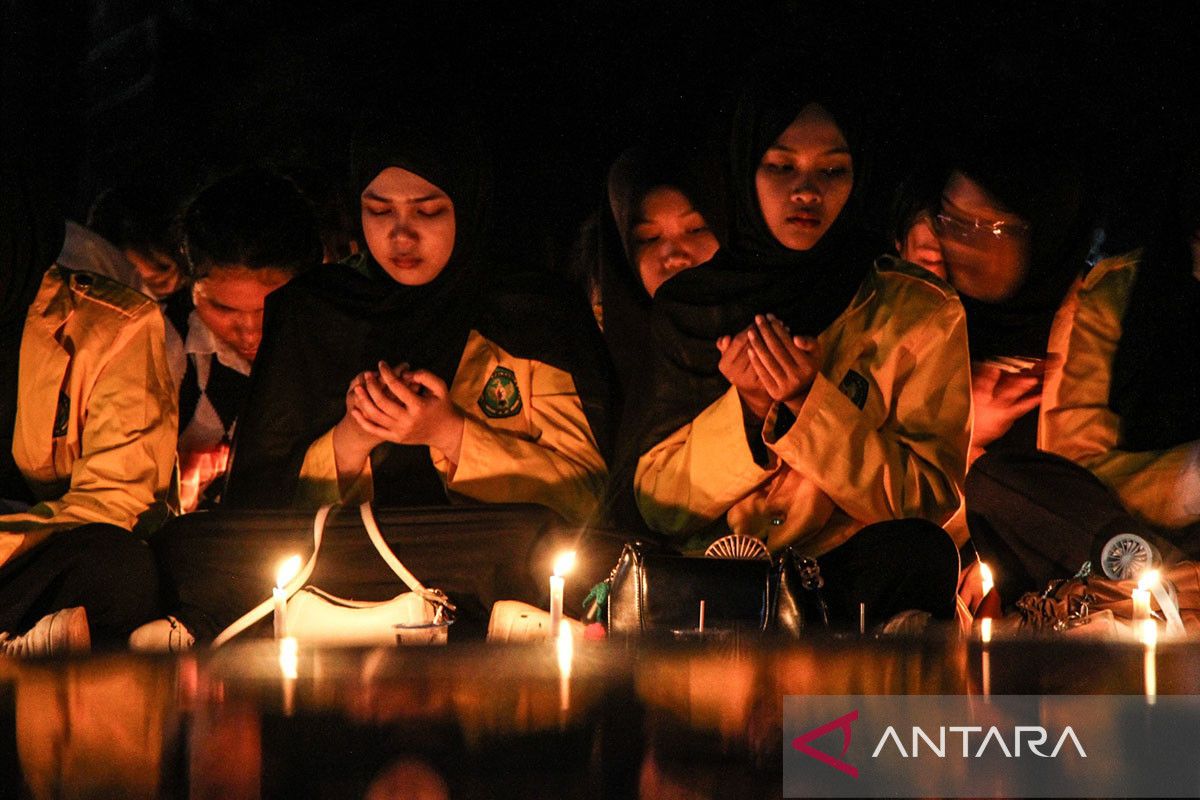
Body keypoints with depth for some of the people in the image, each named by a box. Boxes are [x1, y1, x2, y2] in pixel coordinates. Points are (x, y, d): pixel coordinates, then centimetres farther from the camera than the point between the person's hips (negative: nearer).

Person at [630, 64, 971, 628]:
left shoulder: (919, 308, 4)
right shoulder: (688, 304, 10)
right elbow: (657, 502, 5)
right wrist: (746, 409, -12)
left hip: (856, 581, -1)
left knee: (913, 552, -35)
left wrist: (809, 402, -14)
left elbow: (929, 498, -3)